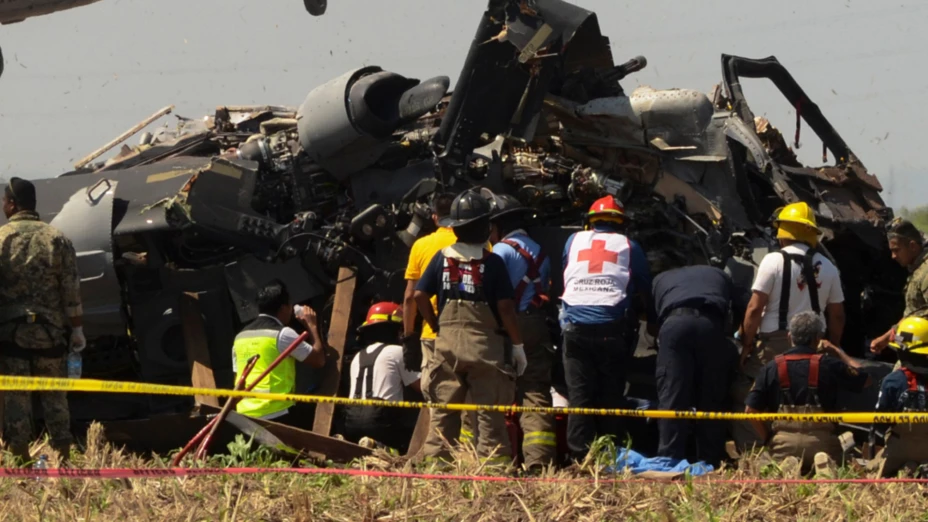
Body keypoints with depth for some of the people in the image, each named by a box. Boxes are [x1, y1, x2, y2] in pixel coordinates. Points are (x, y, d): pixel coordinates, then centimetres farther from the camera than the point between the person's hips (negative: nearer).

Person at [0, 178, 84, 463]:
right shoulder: (56, 239, 1)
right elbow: (72, 290, -1)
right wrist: (77, 329, 5)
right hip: (50, 331, 2)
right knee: (54, 396, 10)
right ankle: (63, 454, 10)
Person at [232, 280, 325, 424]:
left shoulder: (241, 337, 16)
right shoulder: (283, 334, -5)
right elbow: (319, 359, 2)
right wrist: (312, 326, 15)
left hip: (245, 416, 7)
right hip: (276, 415, -7)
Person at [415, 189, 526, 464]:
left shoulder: (442, 258, 3)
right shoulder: (492, 263, -8)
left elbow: (420, 295, 2)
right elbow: (505, 307, -9)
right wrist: (517, 344, -1)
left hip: (447, 340, 3)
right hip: (485, 343, -3)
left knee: (443, 408, 8)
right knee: (488, 409, 1)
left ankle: (434, 459, 5)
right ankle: (492, 460, -2)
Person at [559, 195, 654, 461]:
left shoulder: (573, 241, 15)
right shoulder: (628, 246, 10)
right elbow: (645, 290, 16)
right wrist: (652, 322, 30)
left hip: (575, 327, 1)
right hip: (611, 328, -1)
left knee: (579, 395, 0)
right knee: (611, 397, 3)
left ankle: (579, 455, -7)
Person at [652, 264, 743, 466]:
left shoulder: (660, 279, 37)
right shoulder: (719, 275, 38)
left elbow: (651, 320, 28)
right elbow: (743, 310, 29)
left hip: (674, 323, -1)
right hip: (711, 323, 1)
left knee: (671, 396, -2)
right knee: (712, 399, 7)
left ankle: (669, 459, -11)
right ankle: (709, 462, 5)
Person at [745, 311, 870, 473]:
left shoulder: (773, 367, 6)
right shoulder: (827, 364, 2)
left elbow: (751, 409, 5)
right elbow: (864, 379, 15)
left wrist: (767, 438, 17)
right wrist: (838, 352, 24)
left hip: (784, 441, 1)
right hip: (819, 440, -1)